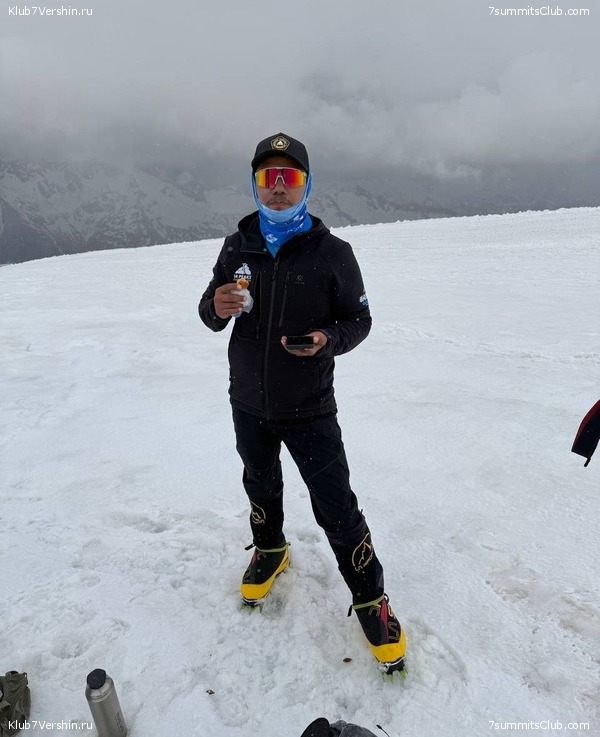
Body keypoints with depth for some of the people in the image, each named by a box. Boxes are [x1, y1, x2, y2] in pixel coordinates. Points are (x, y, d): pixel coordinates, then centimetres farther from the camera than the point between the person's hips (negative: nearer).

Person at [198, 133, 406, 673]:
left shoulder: (332, 252, -11)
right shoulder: (237, 247, -1)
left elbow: (359, 320, -4)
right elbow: (210, 315, 5)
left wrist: (329, 339, -25)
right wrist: (217, 307, -19)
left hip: (309, 409, -3)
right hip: (249, 404, 4)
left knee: (336, 507, 3)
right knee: (261, 488, 24)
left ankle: (370, 598, 26)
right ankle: (270, 550, 54)